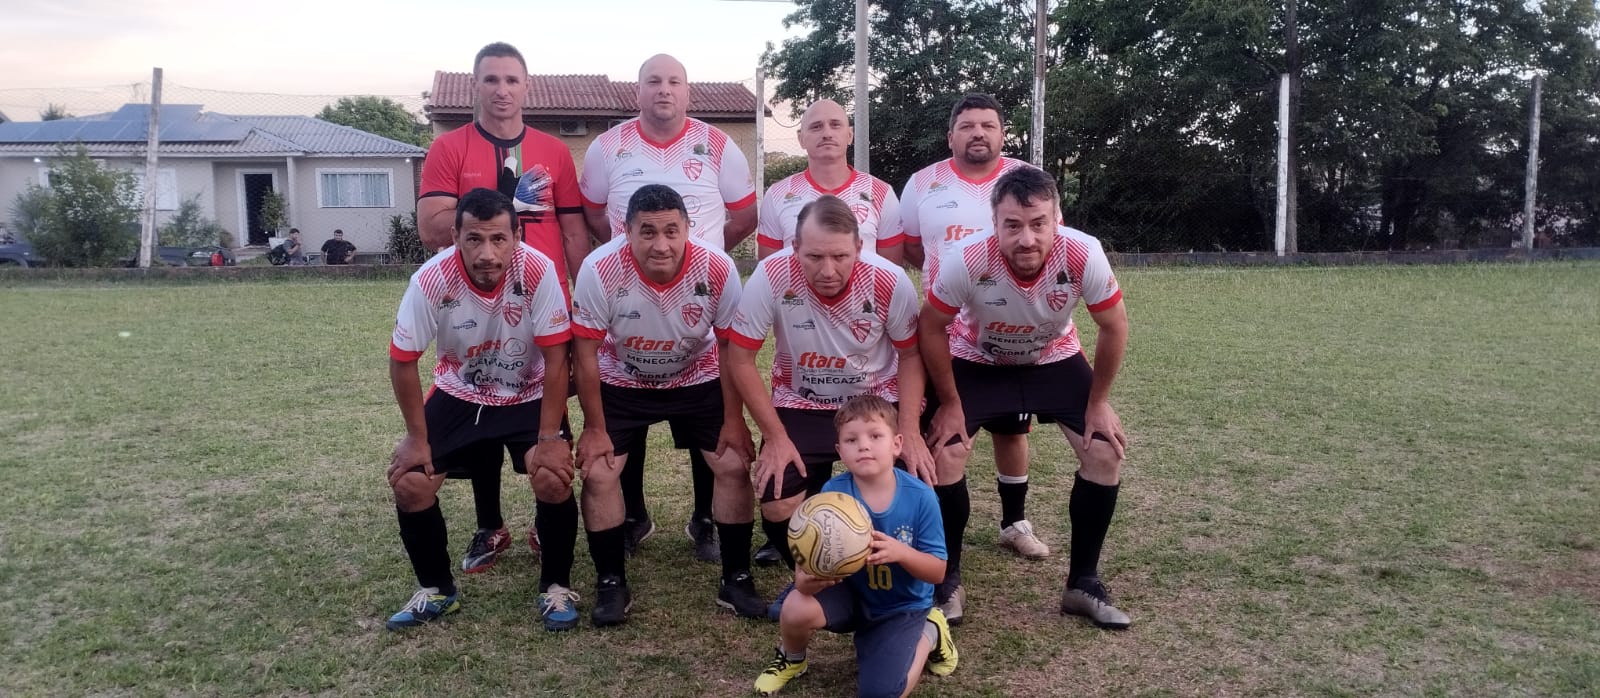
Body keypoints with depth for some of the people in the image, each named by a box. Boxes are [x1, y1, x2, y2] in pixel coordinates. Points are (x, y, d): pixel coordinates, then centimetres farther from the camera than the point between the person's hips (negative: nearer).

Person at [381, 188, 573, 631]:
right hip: (458, 395, 2)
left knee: (553, 475, -23)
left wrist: (550, 438, -22)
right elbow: (402, 361, -12)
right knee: (408, 480, -9)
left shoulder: (538, 272, -29)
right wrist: (417, 437, -8)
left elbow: (556, 357, -21)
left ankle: (555, 586, 2)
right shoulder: (432, 280, -25)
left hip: (529, 396, -2)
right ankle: (437, 590, 15)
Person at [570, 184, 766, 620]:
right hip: (621, 383, 0)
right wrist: (595, 428, -12)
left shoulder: (717, 269, -28)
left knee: (734, 465, -8)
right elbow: (585, 353, -17)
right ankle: (611, 581, 11)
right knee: (598, 473, -9)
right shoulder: (600, 270, -30)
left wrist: (734, 421, -10)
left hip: (698, 380, 1)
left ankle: (736, 579, 9)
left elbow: (731, 346, -13)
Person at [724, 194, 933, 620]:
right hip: (800, 405, 0)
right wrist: (775, 437, -16)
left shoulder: (890, 282, -21)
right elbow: (740, 359, -15)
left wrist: (909, 433, -15)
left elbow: (911, 355, -5)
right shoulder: (771, 277, -24)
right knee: (777, 506, -17)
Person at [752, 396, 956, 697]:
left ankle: (929, 634, 15)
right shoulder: (832, 493, -19)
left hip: (901, 607, -1)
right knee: (797, 608, -29)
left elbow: (937, 571, -15)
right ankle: (792, 659, 9)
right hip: (849, 592, 1)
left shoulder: (921, 497, -21)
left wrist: (900, 552, -35)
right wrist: (806, 579, -45)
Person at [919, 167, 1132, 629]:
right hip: (976, 362, -1)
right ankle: (947, 582, 6)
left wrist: (1098, 402, -8)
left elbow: (1114, 326, -14)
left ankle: (1083, 584, 9)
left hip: (1055, 359, 2)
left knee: (1106, 452, -9)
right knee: (944, 455, -16)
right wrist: (950, 405, -13)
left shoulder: (1083, 256, -32)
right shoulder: (966, 261, -36)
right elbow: (931, 328, -18)